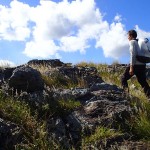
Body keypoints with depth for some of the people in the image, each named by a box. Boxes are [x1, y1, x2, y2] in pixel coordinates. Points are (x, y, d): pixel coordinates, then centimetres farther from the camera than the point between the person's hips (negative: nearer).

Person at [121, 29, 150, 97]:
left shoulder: (132, 42, -4)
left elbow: (133, 54, -16)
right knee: (143, 82, 9)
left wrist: (131, 67, -19)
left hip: (135, 64, -7)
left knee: (123, 78, 7)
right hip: (142, 64, 8)